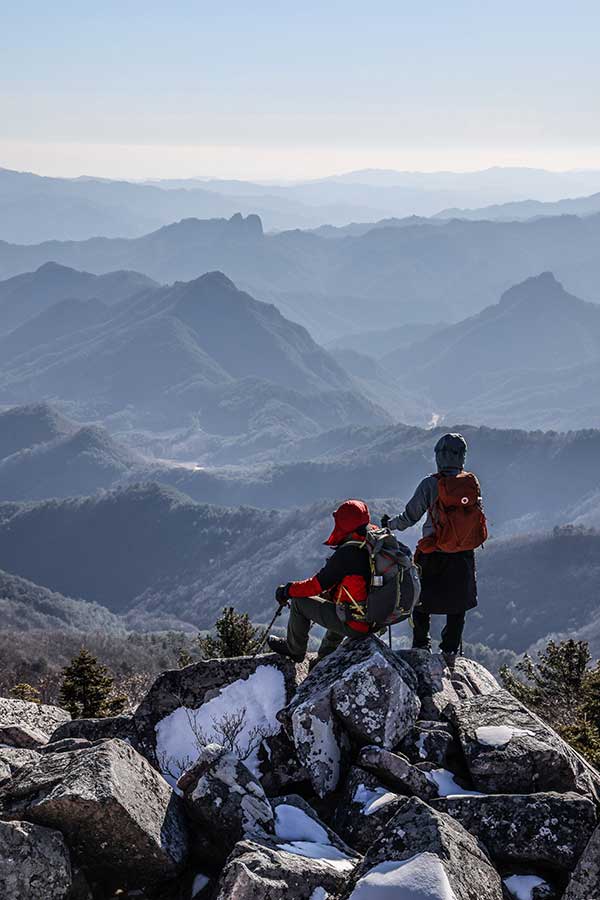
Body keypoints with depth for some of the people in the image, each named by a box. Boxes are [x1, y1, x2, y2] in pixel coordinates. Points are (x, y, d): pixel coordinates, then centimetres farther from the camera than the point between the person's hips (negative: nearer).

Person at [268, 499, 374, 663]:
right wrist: (329, 592, 26)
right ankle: (326, 656, 42)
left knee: (299, 601, 6)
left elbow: (319, 583, -15)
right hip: (375, 621, 8)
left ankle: (294, 649, 27)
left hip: (353, 625, -8)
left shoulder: (347, 553, -21)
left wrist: (288, 591, 0)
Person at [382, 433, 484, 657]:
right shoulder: (473, 483, -3)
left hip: (433, 555, -3)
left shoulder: (430, 484, -14)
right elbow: (479, 518, 4)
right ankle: (451, 647, 19)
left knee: (422, 599, 14)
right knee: (458, 601, 16)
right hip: (463, 555, 3)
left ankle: (421, 643, 14)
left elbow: (409, 517, -8)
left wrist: (390, 524, 11)